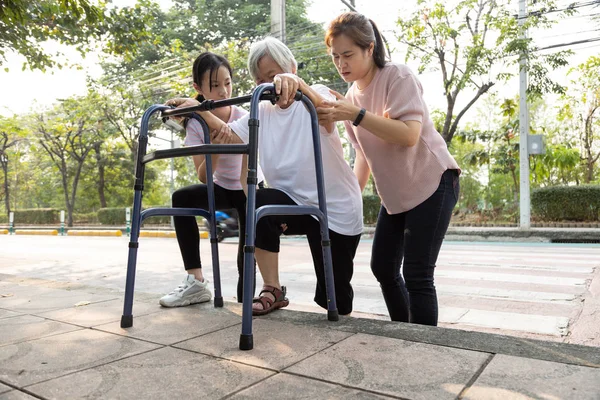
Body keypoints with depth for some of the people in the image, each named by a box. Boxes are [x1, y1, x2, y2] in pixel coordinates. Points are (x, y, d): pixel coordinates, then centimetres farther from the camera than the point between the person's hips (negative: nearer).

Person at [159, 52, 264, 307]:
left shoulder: (244, 118, -23)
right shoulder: (195, 124, -15)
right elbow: (204, 178, -21)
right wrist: (214, 148, -39)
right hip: (223, 188, 3)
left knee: (245, 257, -11)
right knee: (181, 198, -24)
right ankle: (195, 282, -20)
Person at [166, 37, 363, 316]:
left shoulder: (317, 94, -8)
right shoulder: (263, 112, 7)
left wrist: (296, 83, -53)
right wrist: (198, 110, -22)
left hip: (337, 208, -4)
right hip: (295, 203, 4)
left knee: (335, 301, -2)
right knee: (260, 203, -31)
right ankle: (272, 292, -14)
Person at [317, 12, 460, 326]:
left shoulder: (397, 76, -14)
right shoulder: (350, 98, 5)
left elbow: (409, 135, -29)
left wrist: (355, 115, -35)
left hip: (432, 182, -7)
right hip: (395, 193, 7)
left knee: (417, 275, -12)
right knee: (383, 268, 9)